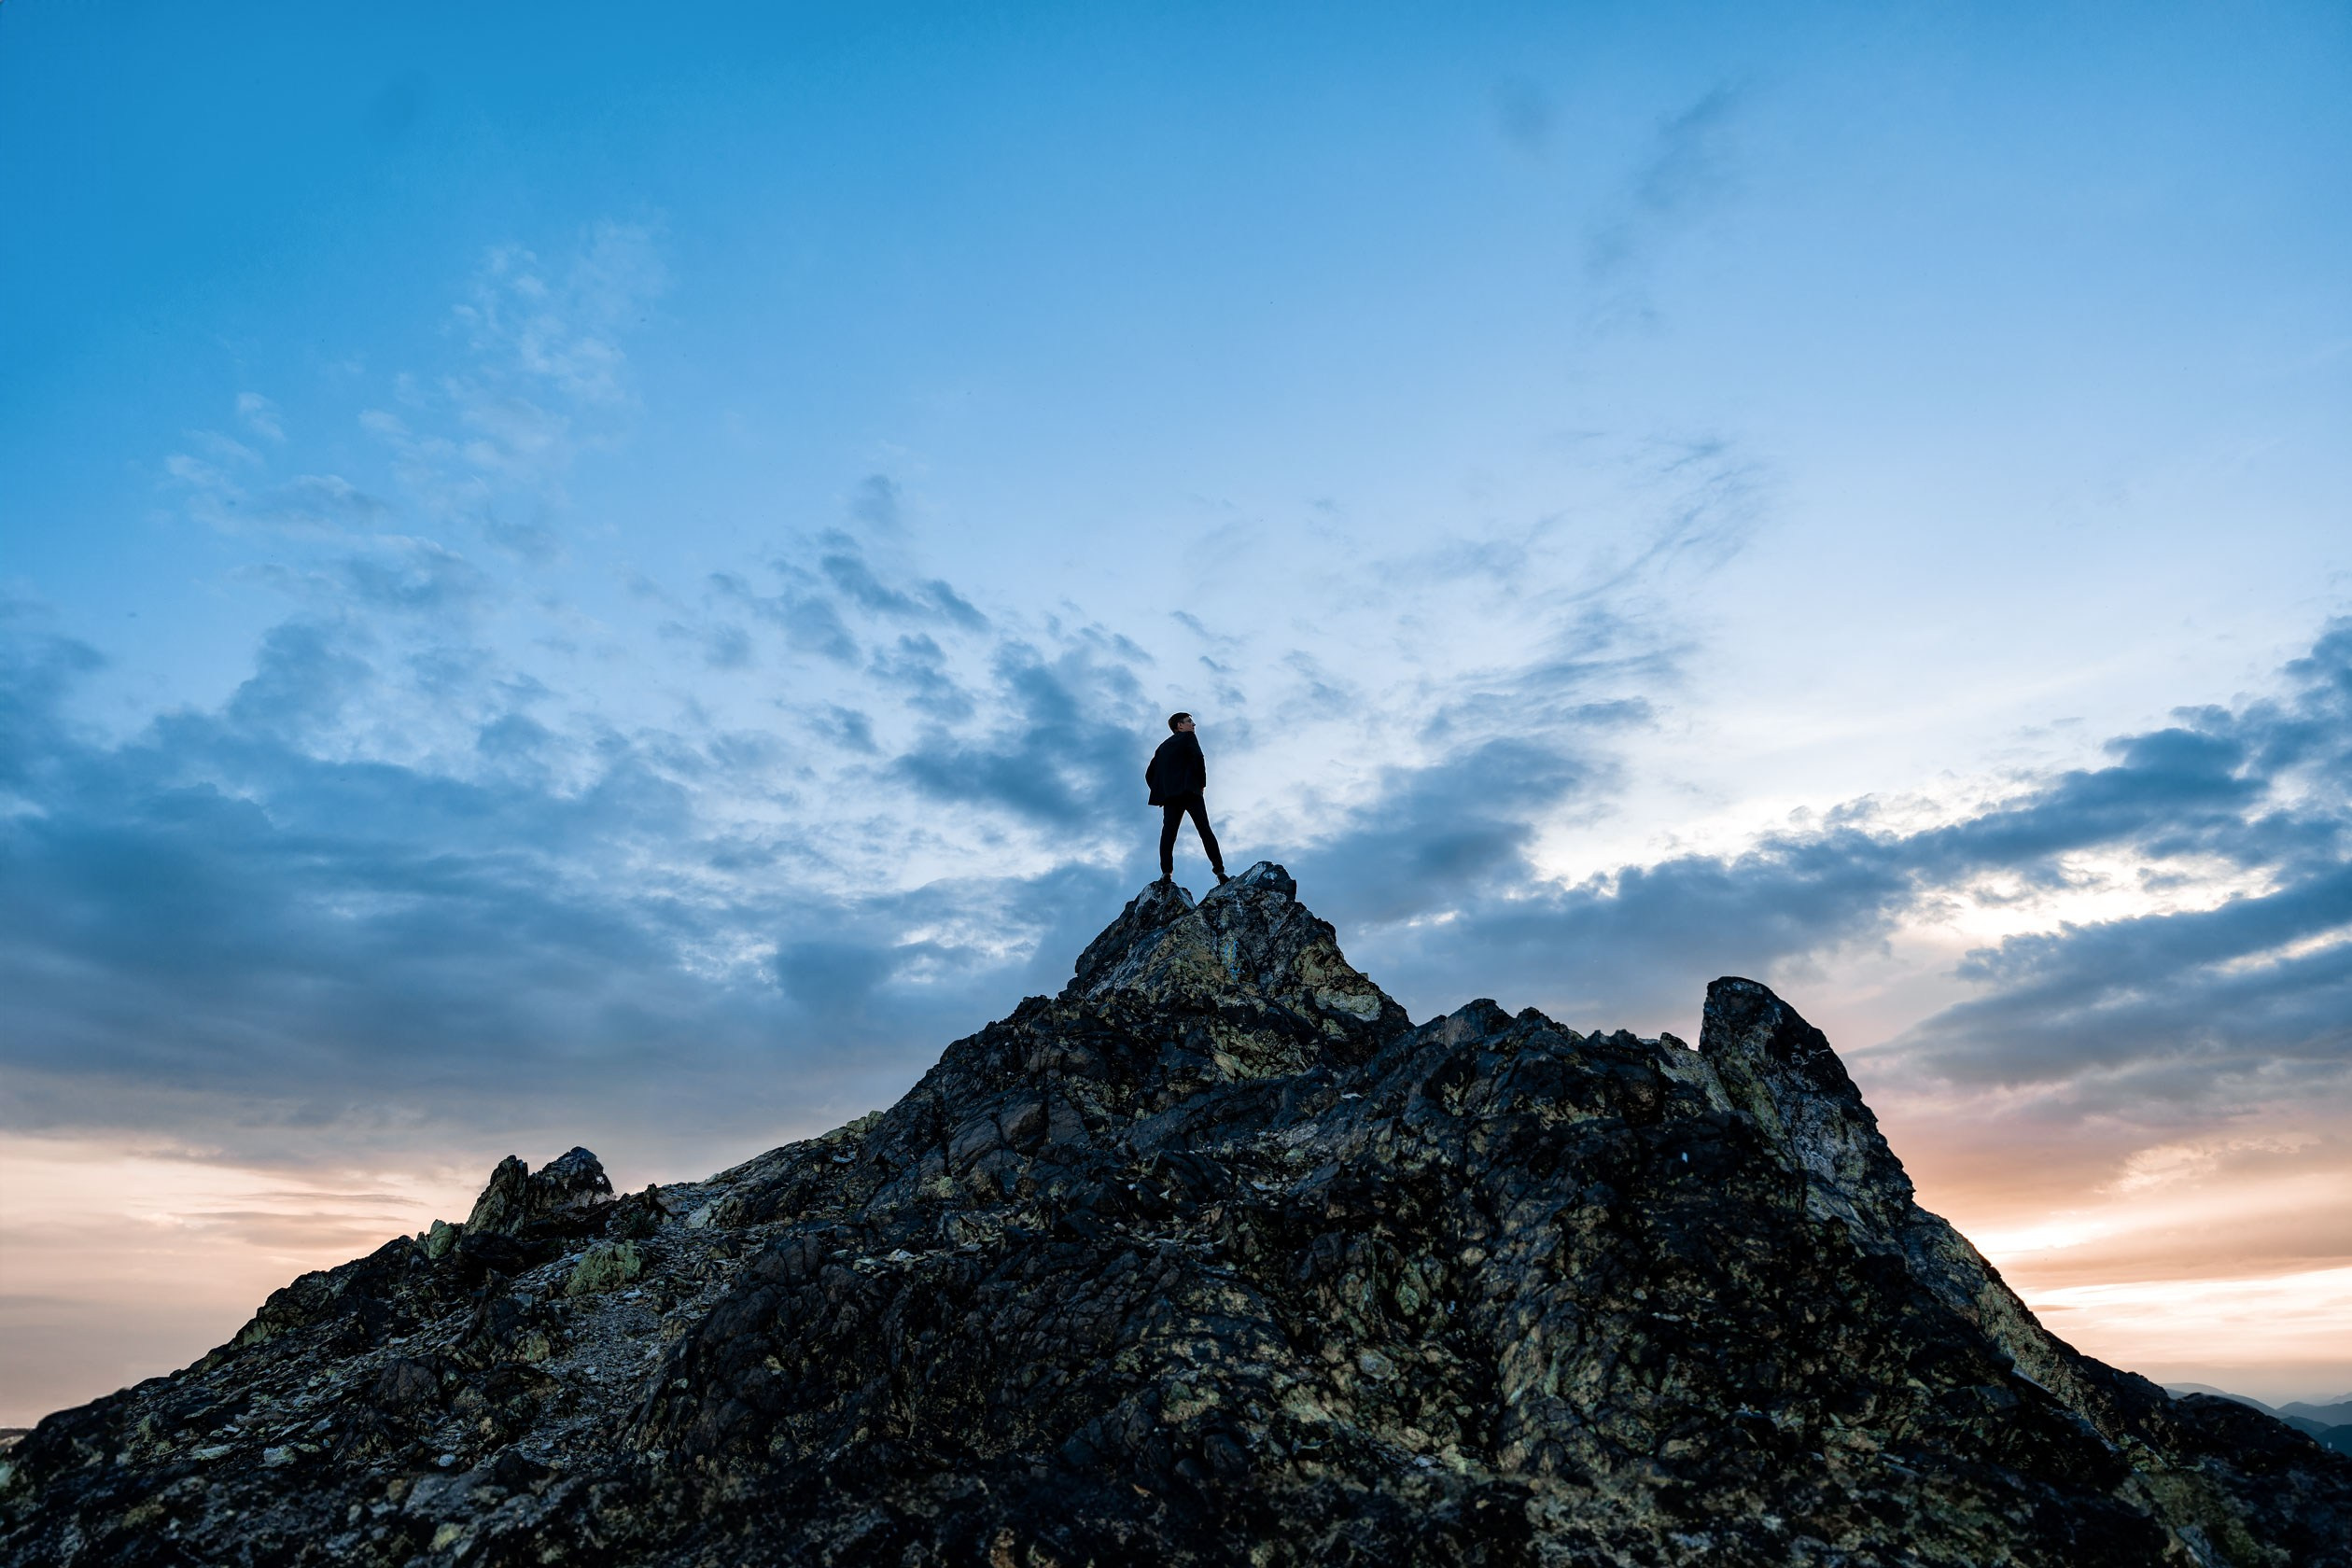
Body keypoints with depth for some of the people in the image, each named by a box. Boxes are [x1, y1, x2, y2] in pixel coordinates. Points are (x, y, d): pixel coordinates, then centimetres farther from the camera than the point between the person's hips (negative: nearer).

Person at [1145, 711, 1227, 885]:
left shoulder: (1163, 746, 28)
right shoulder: (1188, 737, 11)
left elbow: (1149, 774, 23)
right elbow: (1198, 758, -9)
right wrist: (1202, 783, -1)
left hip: (1169, 795, 4)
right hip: (1190, 791, -4)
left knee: (1168, 832, -9)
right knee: (1205, 830, -4)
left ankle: (1166, 872, -27)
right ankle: (1219, 870, -14)